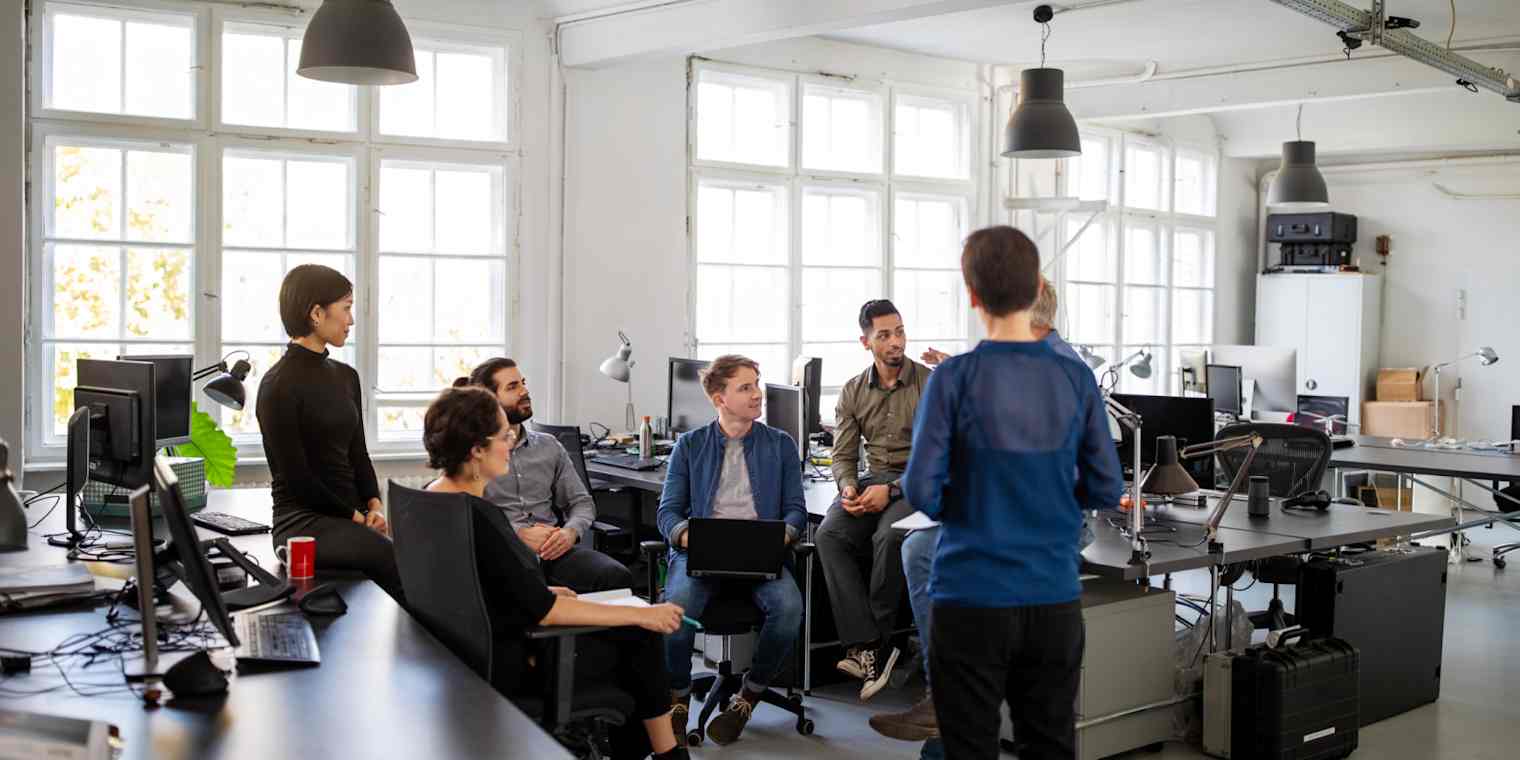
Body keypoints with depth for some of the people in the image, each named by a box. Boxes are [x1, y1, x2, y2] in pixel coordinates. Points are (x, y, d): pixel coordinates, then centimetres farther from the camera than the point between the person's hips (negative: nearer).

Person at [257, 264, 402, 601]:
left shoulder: (346, 376, 15)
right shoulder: (278, 384, -7)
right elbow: (295, 475, -9)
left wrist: (374, 505, -1)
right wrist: (356, 517, -7)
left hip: (353, 517, 6)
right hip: (303, 521, -6)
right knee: (397, 559, -32)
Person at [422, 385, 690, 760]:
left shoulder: (435, 496, 2)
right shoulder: (475, 515, -27)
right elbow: (543, 612, -25)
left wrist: (539, 590, 13)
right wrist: (640, 614, -19)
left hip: (479, 649, 9)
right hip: (508, 665, -9)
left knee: (630, 630, 15)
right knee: (641, 636, 5)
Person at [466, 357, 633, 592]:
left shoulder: (548, 446, 19)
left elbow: (582, 501, 18)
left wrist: (571, 532, -4)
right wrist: (519, 533, -18)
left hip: (554, 549, 5)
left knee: (617, 577, -24)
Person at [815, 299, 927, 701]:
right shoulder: (853, 392, 11)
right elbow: (843, 456, 11)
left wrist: (890, 490, -20)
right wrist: (849, 487, -13)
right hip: (871, 479, 4)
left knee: (888, 538, -35)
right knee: (828, 534, -25)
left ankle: (869, 643, -16)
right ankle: (869, 645, -27)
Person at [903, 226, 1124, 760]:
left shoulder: (955, 377, -12)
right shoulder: (1076, 378, -2)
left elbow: (921, 490, -13)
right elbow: (1107, 491, 1)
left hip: (972, 600, -3)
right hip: (1055, 600, 3)